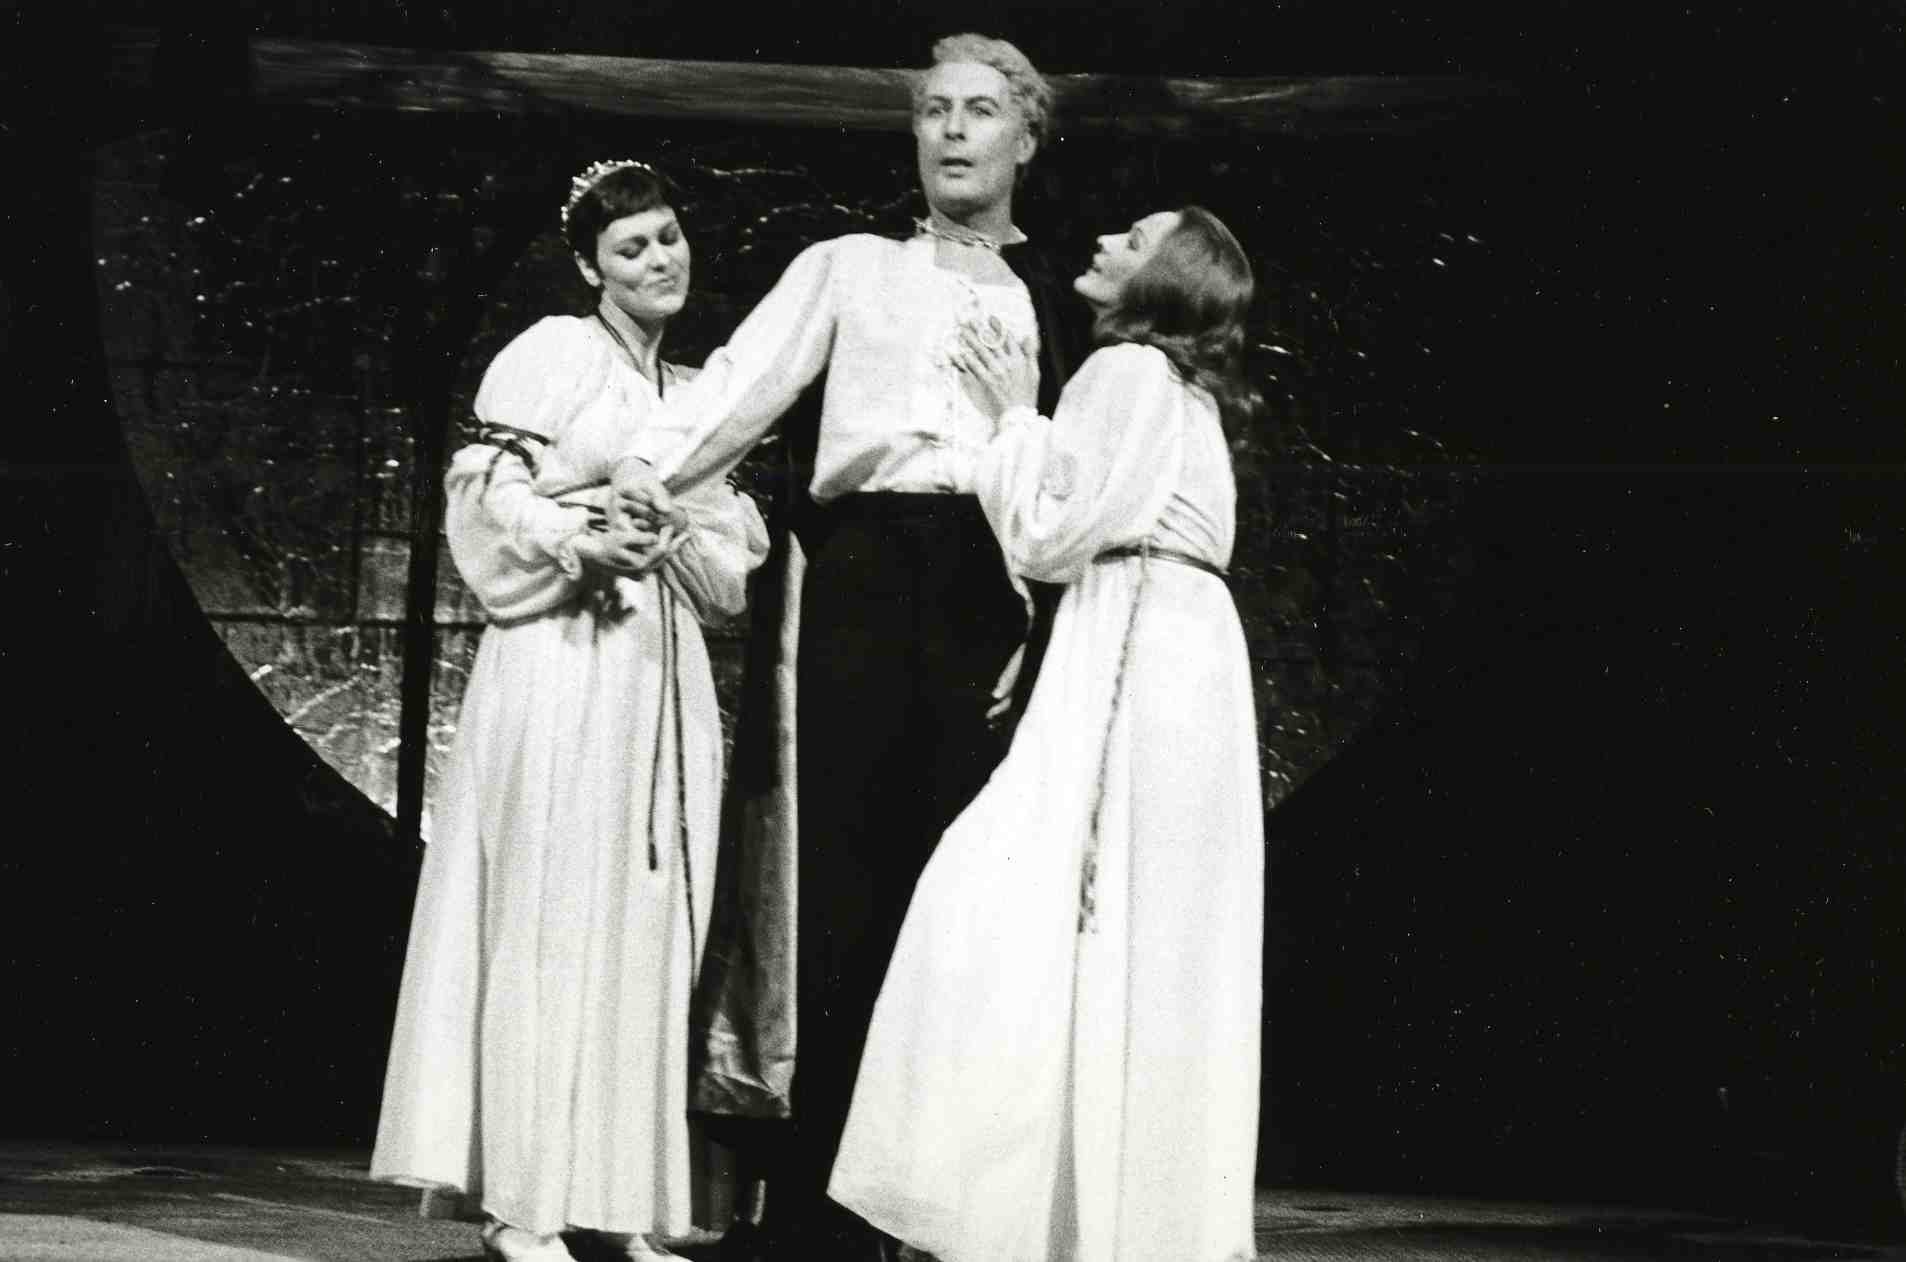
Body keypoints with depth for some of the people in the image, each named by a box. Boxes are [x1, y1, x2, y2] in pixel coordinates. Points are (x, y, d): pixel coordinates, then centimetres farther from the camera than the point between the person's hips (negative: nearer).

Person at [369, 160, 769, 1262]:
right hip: (564, 662, -6)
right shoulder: (557, 352, 1)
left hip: (666, 673, 6)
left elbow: (725, 561, 20)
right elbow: (487, 488, -7)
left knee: (650, 926, 4)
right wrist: (579, 541, -21)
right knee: (552, 918, -6)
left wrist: (690, 539, -1)